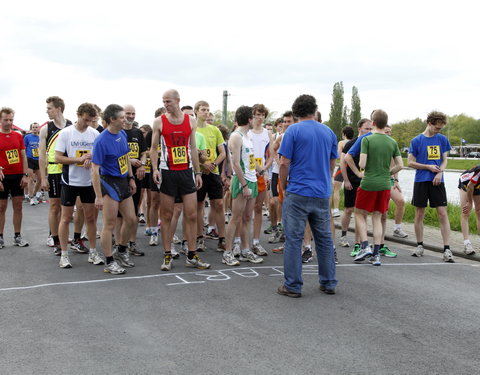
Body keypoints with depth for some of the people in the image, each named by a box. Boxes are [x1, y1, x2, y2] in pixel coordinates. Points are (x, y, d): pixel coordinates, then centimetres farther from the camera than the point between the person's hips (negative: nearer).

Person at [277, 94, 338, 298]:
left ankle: (293, 286, 5)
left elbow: (284, 163, -9)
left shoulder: (293, 130, -6)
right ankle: (328, 283, 20)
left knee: (293, 239, 1)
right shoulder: (329, 132, 9)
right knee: (324, 238, 13)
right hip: (322, 194, 5)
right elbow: (332, 165, 15)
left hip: (298, 193, -5)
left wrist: (284, 187, 5)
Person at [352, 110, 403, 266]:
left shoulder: (367, 140, -9)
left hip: (368, 184, -4)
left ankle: (365, 246, 0)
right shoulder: (392, 142, 4)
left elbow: (362, 164, -15)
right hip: (385, 185, 4)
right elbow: (400, 165, 4)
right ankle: (376, 254, 7)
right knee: (377, 217, 10)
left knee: (359, 214, 13)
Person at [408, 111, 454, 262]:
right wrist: (429, 167, -10)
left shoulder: (442, 139, 7)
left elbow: (445, 159, 10)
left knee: (443, 214, -5)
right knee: (419, 214, 6)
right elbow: (410, 163, 0)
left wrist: (440, 172, -9)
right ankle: (419, 246, 20)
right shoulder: (416, 140, -1)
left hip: (437, 181, 1)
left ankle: (447, 250, -3)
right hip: (421, 181, -1)